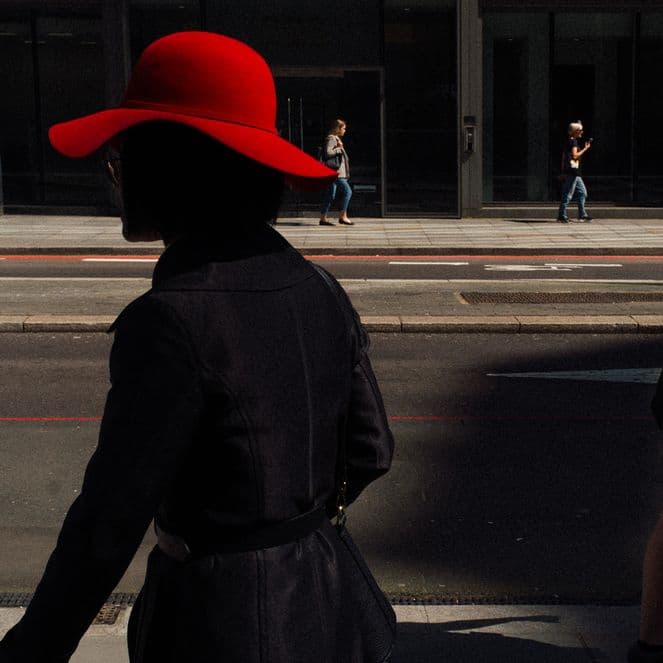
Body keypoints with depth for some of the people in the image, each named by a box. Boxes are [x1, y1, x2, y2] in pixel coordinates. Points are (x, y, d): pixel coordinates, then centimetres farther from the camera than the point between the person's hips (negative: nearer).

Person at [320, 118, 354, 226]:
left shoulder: (336, 139, 22)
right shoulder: (331, 138, -10)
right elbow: (328, 152, -20)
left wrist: (340, 147, 13)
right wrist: (339, 148, -13)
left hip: (335, 171, 11)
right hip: (335, 170, -11)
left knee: (330, 195, 8)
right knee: (347, 191, -13)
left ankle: (323, 218, 8)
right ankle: (342, 217, -10)